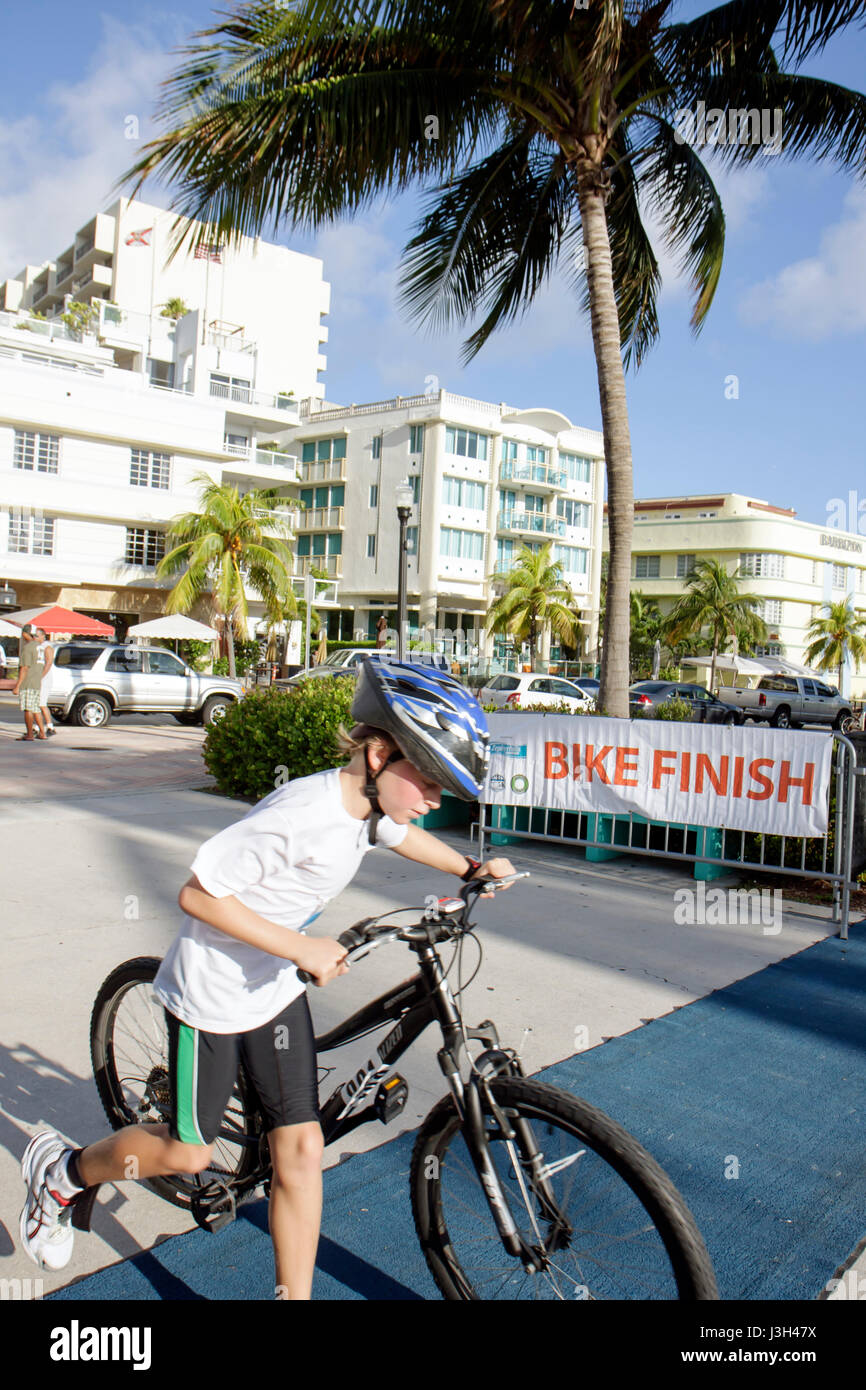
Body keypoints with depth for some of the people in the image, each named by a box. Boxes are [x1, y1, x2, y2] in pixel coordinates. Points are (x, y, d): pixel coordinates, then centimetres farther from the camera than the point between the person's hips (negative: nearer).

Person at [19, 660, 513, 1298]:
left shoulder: (371, 801, -8)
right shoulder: (301, 814, -34)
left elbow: (401, 835, 17)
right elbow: (198, 894, -28)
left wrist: (471, 867, 9)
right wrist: (302, 948, -27)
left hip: (276, 987, 7)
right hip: (212, 990, -7)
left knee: (301, 1148, 4)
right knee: (190, 1153, 11)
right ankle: (62, 1171, 38)